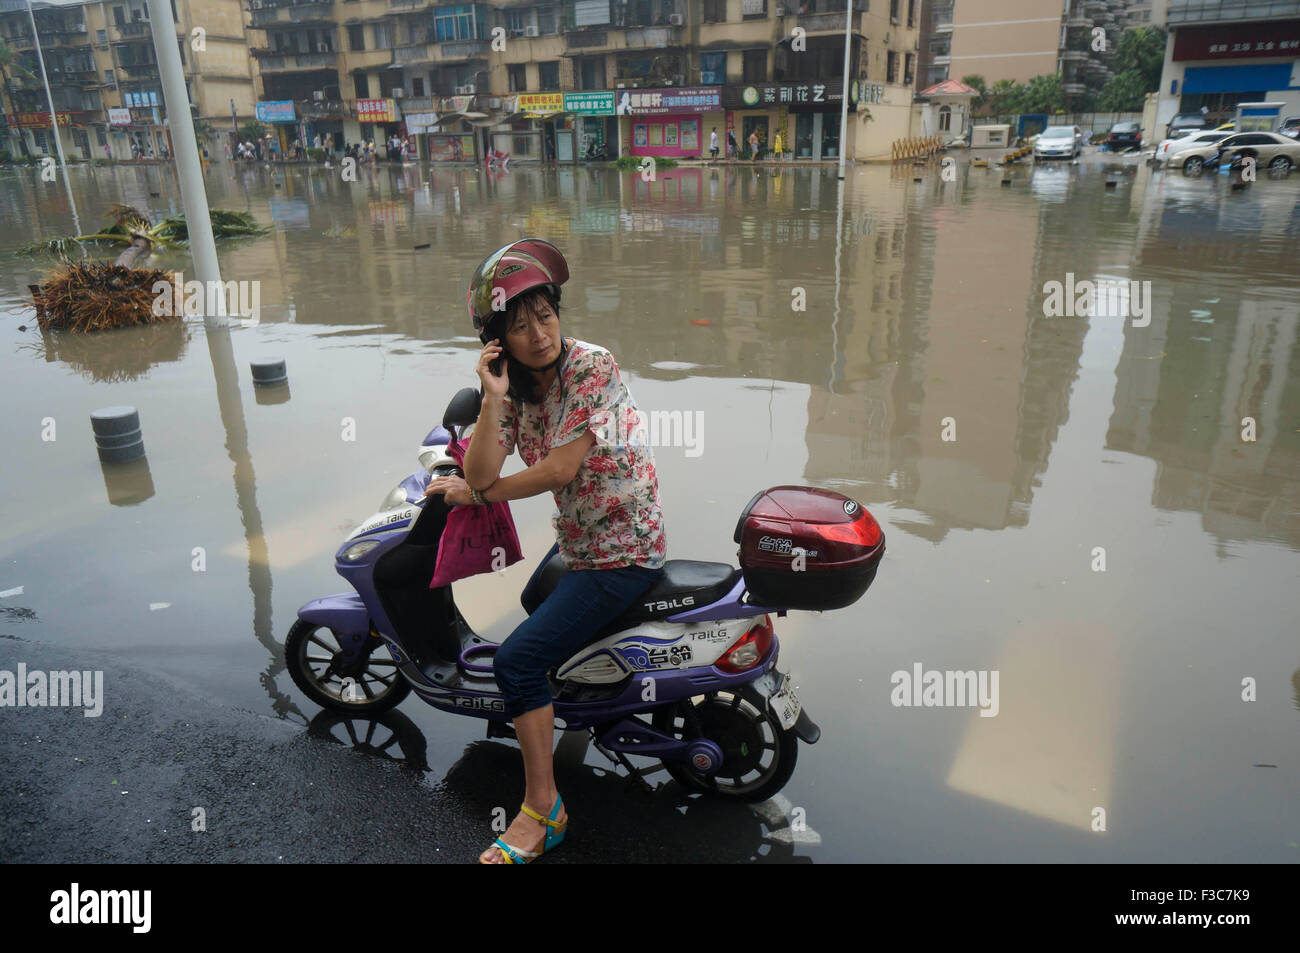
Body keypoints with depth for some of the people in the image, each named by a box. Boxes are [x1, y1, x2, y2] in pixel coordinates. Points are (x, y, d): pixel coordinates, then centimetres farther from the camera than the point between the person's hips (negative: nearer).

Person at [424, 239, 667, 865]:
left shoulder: (593, 367, -20)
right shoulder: (516, 386, 1)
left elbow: (559, 470, -24)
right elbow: (480, 474, -10)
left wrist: (479, 495, -11)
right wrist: (492, 397, -22)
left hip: (622, 552, -8)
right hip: (573, 539, 9)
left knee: (518, 660, -16)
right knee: (530, 602, 31)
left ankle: (542, 809, -2)